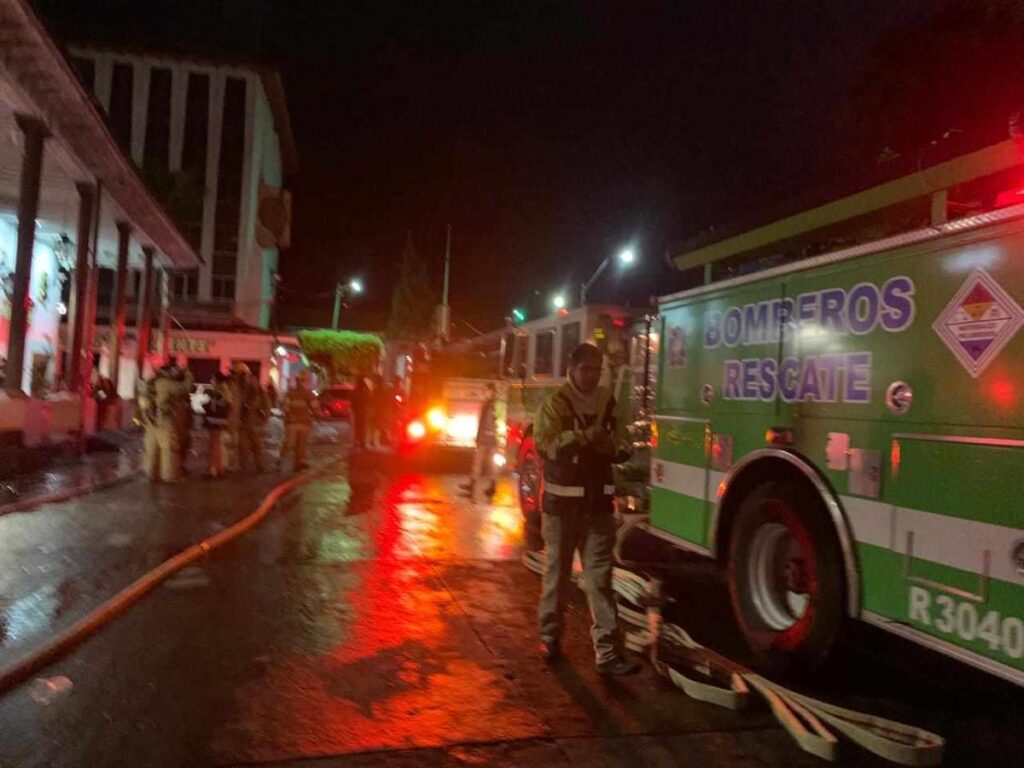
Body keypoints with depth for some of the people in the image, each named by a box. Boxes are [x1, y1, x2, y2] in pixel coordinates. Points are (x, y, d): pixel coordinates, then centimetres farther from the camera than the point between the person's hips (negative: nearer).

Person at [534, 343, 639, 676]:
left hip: (598, 500, 3)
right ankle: (549, 637, 27)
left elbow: (622, 446, 12)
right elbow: (545, 443, -18)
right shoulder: (555, 402, -4)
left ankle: (608, 652, 2)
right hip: (562, 500, -3)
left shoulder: (608, 402, 9)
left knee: (600, 576, 1)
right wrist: (586, 436, -20)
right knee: (557, 572, 10)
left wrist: (608, 444, -10)